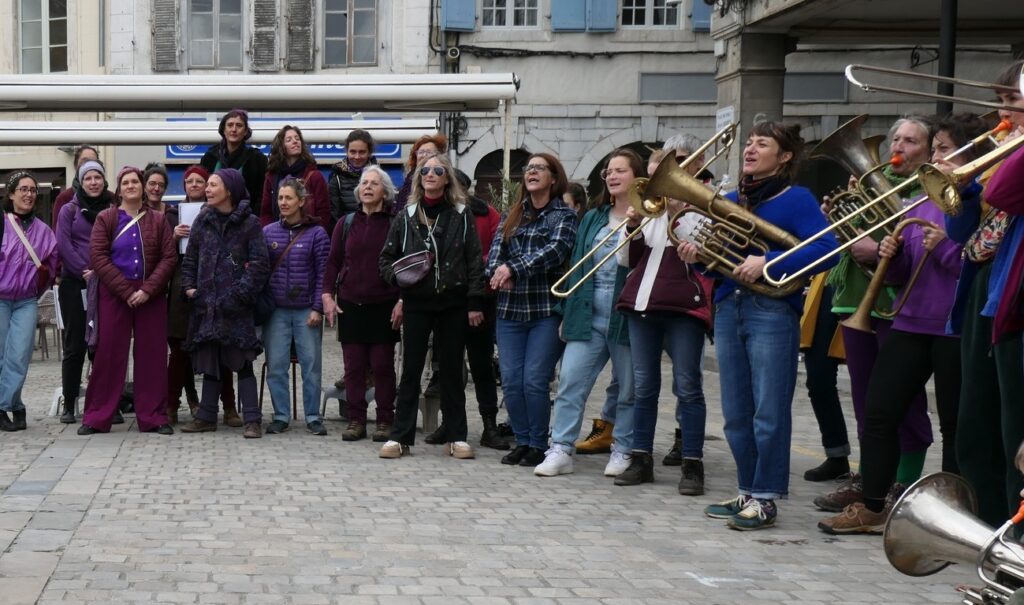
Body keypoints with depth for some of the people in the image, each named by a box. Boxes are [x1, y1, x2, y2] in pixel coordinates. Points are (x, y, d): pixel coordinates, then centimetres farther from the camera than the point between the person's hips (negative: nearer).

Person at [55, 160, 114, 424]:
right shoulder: (70, 210, 6)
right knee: (75, 345, 1)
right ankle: (69, 404, 8)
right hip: (74, 284, -1)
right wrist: (84, 271, -12)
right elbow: (63, 244, -3)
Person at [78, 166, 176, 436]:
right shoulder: (106, 219, 5)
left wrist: (148, 289, -13)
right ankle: (96, 418, 4)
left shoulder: (158, 220, 9)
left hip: (151, 296, 1)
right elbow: (98, 257, -5)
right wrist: (126, 291, -14)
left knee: (152, 355, 1)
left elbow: (169, 257, 0)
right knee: (109, 354, -1)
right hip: (114, 295, -1)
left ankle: (153, 416, 6)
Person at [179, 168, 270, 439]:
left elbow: (260, 264, -6)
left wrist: (241, 293, -13)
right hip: (206, 302, 4)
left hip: (235, 305, -4)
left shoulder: (249, 223, -2)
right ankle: (206, 416, 17)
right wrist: (188, 286, 3)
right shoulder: (203, 221, 11)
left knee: (242, 362, -5)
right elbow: (190, 258, 16)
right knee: (209, 362, 10)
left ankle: (252, 420, -4)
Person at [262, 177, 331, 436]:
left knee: (311, 363, 0)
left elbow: (323, 273, -2)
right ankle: (280, 416, 12)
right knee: (276, 365, 3)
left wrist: (318, 308, -7)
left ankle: (313, 417, 10)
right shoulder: (268, 232, 8)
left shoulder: (316, 233, 0)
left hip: (306, 310, -2)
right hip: (276, 309, 2)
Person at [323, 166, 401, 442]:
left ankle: (385, 422, 9)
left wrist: (402, 300, -8)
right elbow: (333, 261, 11)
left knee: (383, 365, 1)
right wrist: (327, 294, -1)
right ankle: (356, 421, 10)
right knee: (353, 365, 4)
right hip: (350, 305, 3)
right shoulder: (346, 223, 10)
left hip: (384, 305, -3)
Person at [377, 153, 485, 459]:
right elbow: (386, 257, 11)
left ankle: (457, 437, 12)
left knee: (452, 370, 6)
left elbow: (474, 261, 0)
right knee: (410, 369, 3)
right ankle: (400, 436, 7)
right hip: (416, 303, 1)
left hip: (452, 303, -1)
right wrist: (398, 276, -9)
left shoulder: (461, 216, 2)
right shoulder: (406, 216, 6)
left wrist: (474, 302, -5)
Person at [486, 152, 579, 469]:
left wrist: (513, 269, -23)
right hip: (510, 309, 4)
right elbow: (495, 252, 4)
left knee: (534, 381, -7)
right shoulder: (511, 216, 15)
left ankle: (538, 445, 7)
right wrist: (500, 273, -19)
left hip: (547, 309, -4)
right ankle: (521, 442, 15)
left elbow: (555, 250, -15)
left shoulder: (564, 215, 1)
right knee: (511, 381, 2)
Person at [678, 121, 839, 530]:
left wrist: (768, 264, -23)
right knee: (736, 414, 11)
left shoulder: (796, 200, -4)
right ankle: (747, 492, 22)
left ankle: (765, 499, 5)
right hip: (728, 309, 7)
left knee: (769, 414, -3)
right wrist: (696, 256, -3)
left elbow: (827, 249, -17)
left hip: (772, 311, -7)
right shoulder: (730, 200, 15)